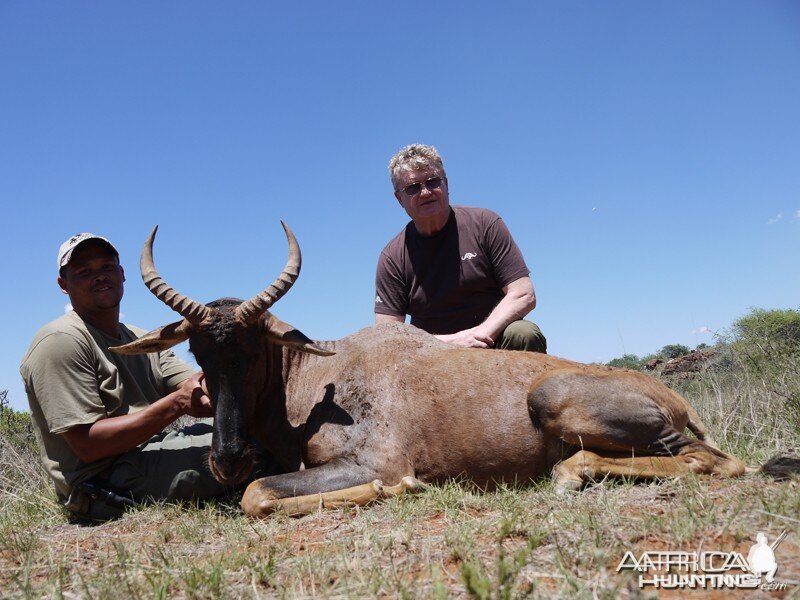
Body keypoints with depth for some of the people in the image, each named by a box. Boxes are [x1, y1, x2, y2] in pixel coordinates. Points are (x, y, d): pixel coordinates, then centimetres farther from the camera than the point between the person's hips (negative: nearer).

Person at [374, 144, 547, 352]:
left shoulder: (484, 224, 0)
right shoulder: (392, 258, 2)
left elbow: (524, 295, -5)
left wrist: (481, 333, -20)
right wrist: (448, 341, -19)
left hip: (492, 344, 1)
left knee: (524, 334, -31)